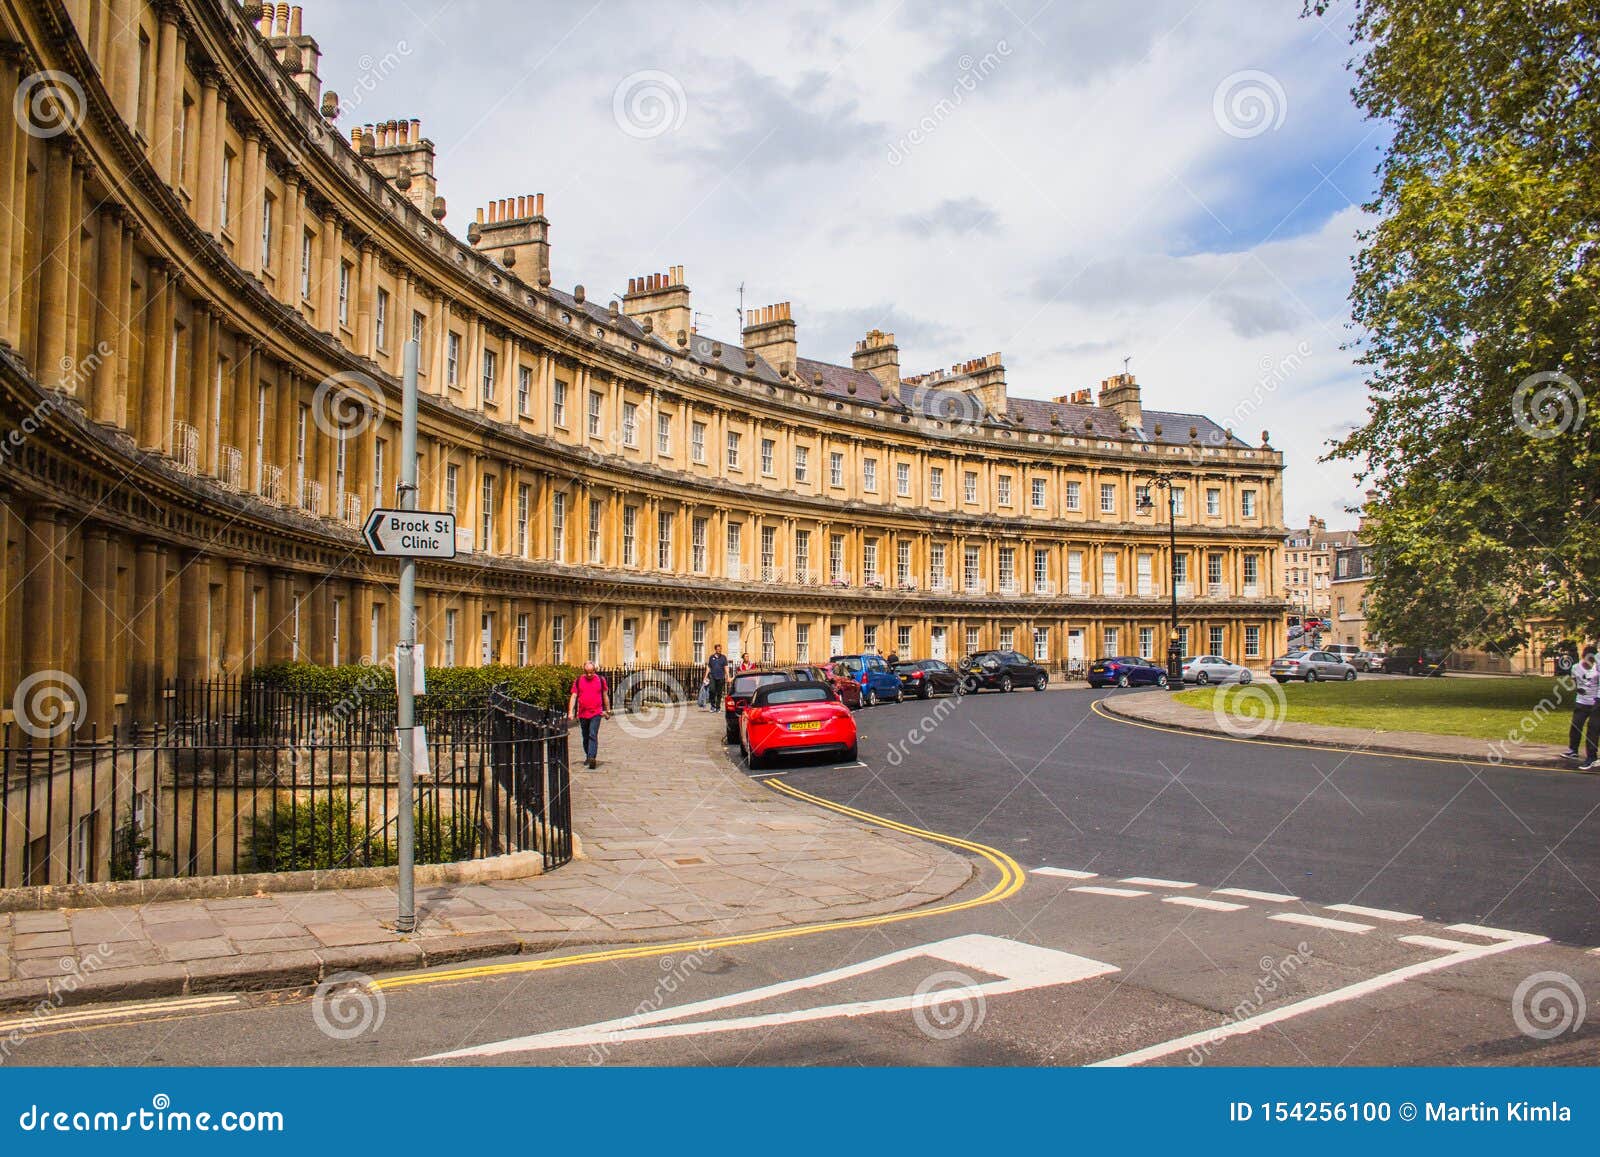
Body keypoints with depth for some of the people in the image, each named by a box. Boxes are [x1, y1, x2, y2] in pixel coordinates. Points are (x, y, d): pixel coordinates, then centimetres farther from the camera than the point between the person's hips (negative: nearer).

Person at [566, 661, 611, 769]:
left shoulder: (601, 680, 3)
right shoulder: (578, 681, 4)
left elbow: (605, 695, 11)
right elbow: (573, 696, 3)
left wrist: (607, 710, 15)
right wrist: (570, 712, -6)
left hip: (596, 713, -3)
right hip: (582, 714, 3)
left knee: (593, 735, -15)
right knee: (585, 737, 13)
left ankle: (592, 758, -23)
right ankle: (587, 757, 26)